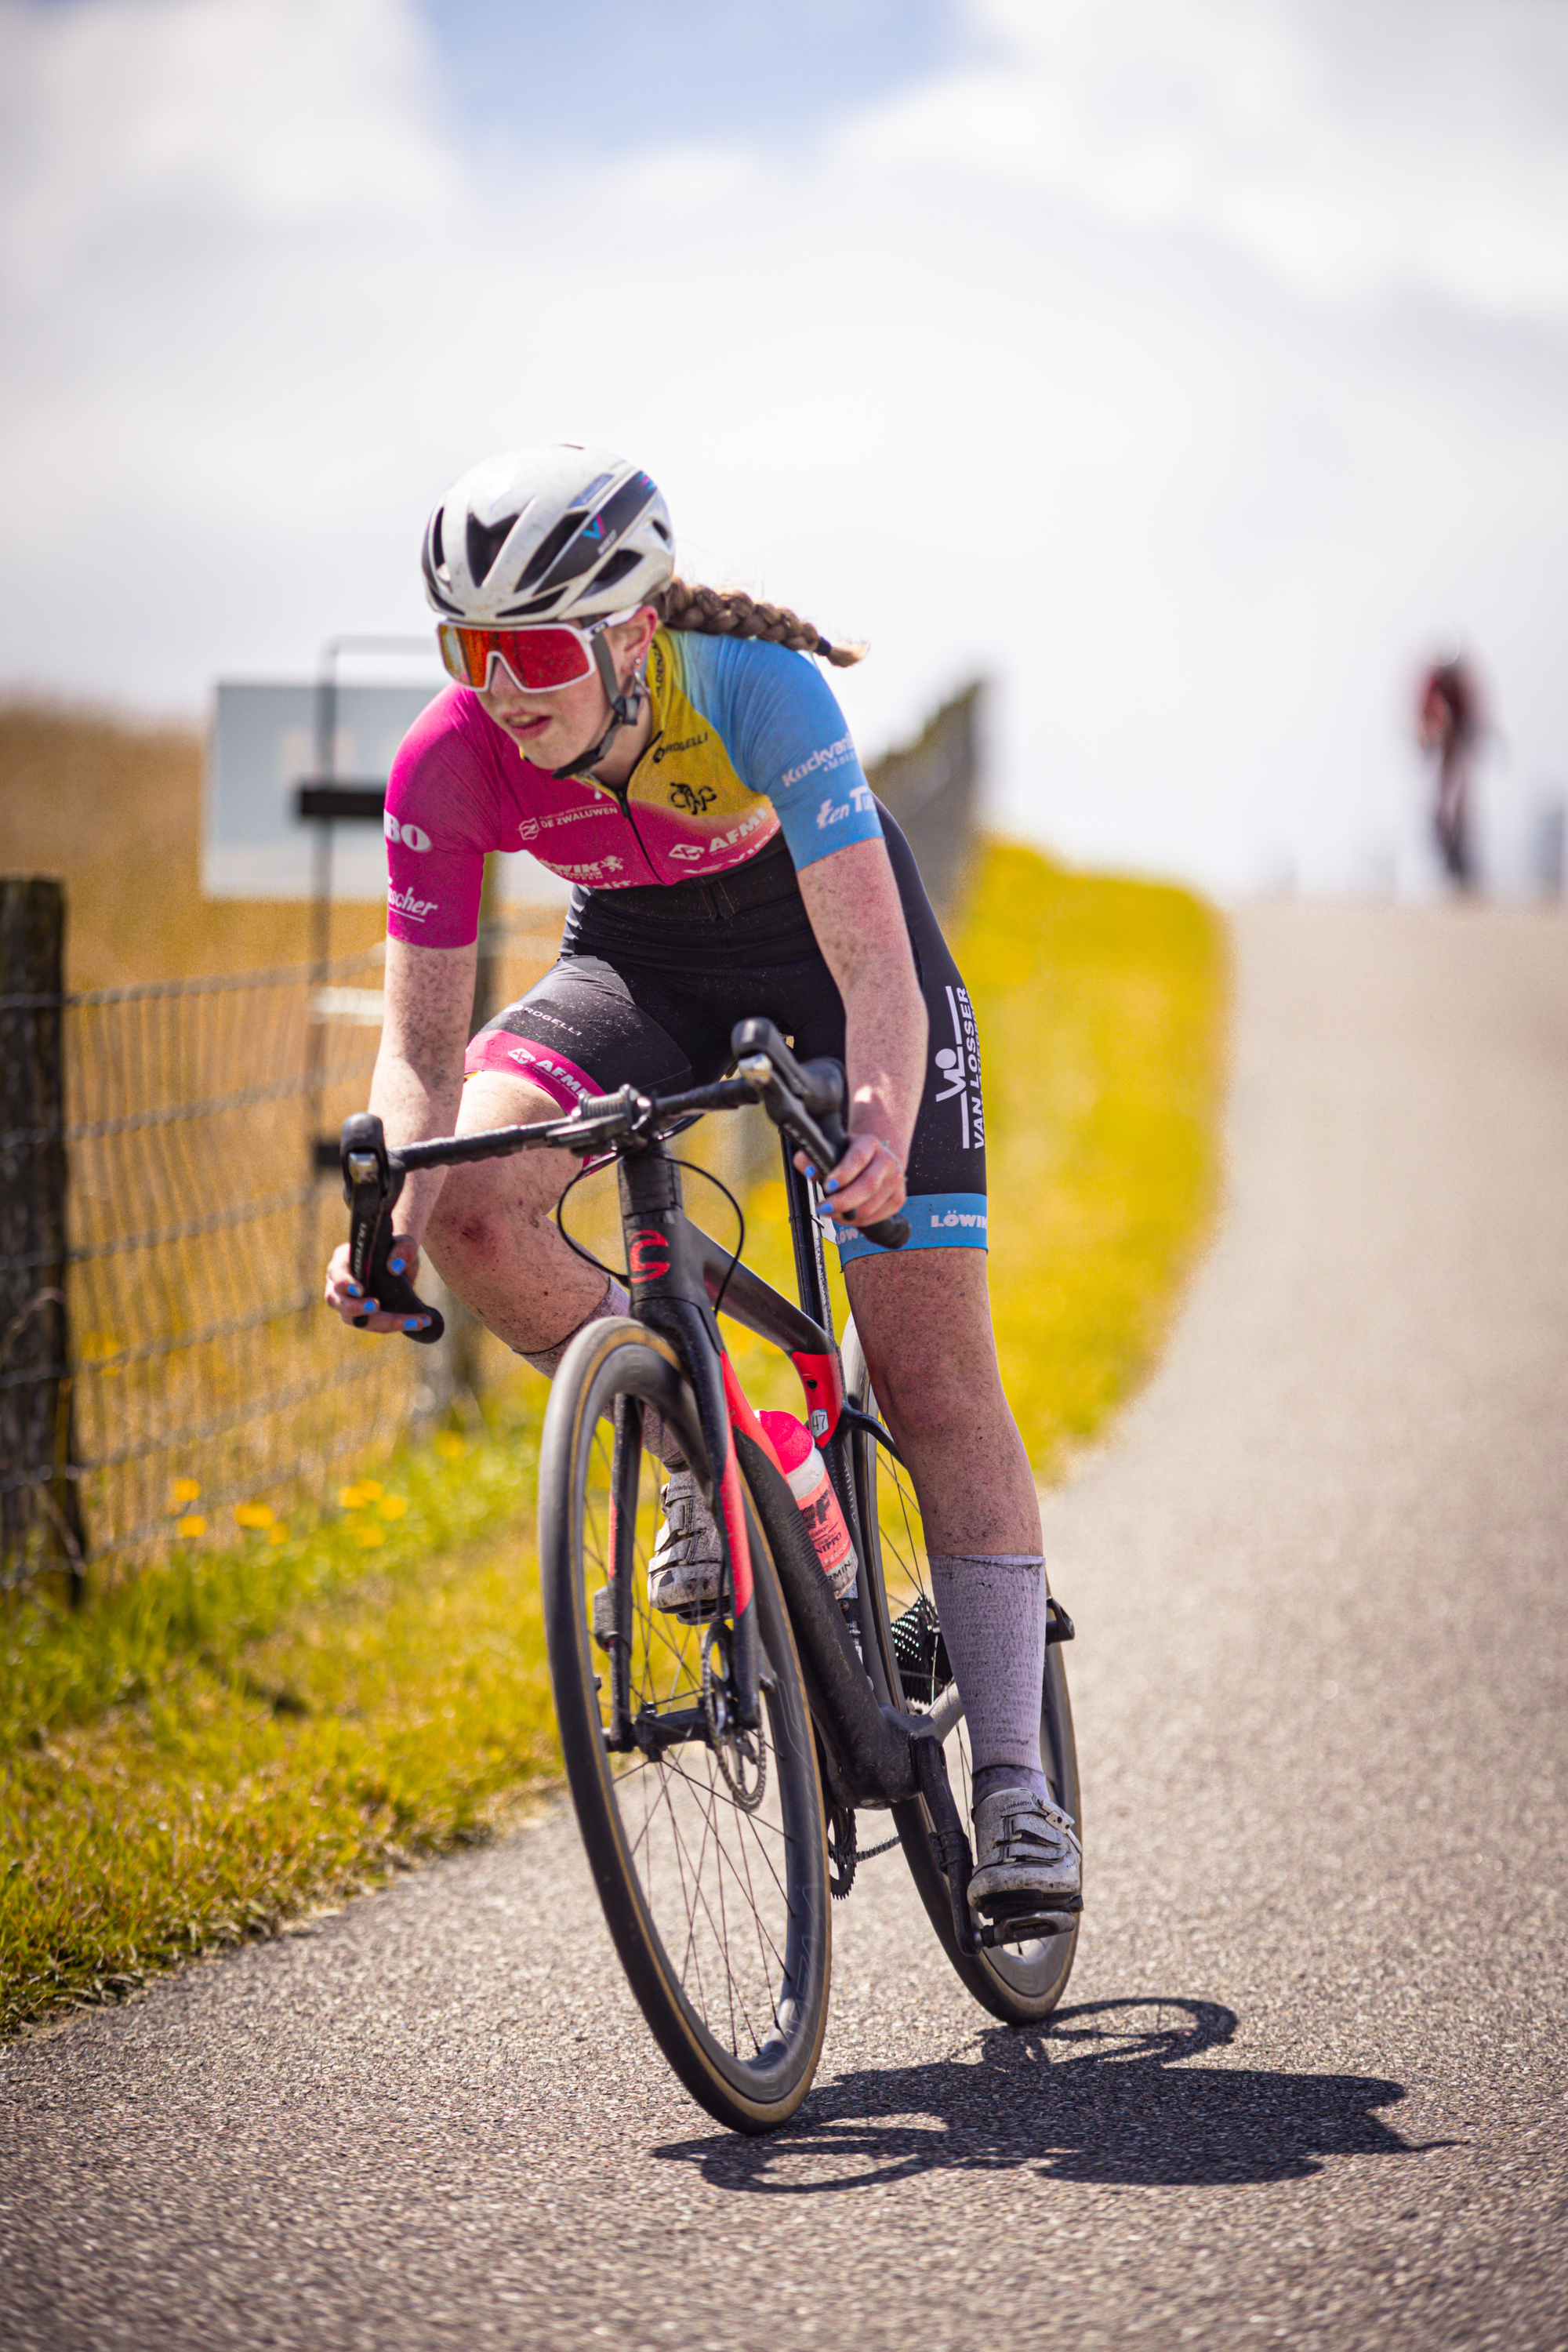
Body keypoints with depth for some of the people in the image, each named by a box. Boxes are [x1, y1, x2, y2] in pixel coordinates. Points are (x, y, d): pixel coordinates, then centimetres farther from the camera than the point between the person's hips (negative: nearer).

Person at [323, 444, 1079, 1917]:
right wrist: (391, 1210, -38)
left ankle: (1014, 1777, -6)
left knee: (932, 1368, -11)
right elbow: (424, 1038, -19)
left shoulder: (753, 686, -36)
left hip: (825, 935, -3)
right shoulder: (448, 766, -27)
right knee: (470, 1205, -27)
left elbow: (875, 972, -40)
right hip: (640, 960, 3)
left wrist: (884, 1130, -60)